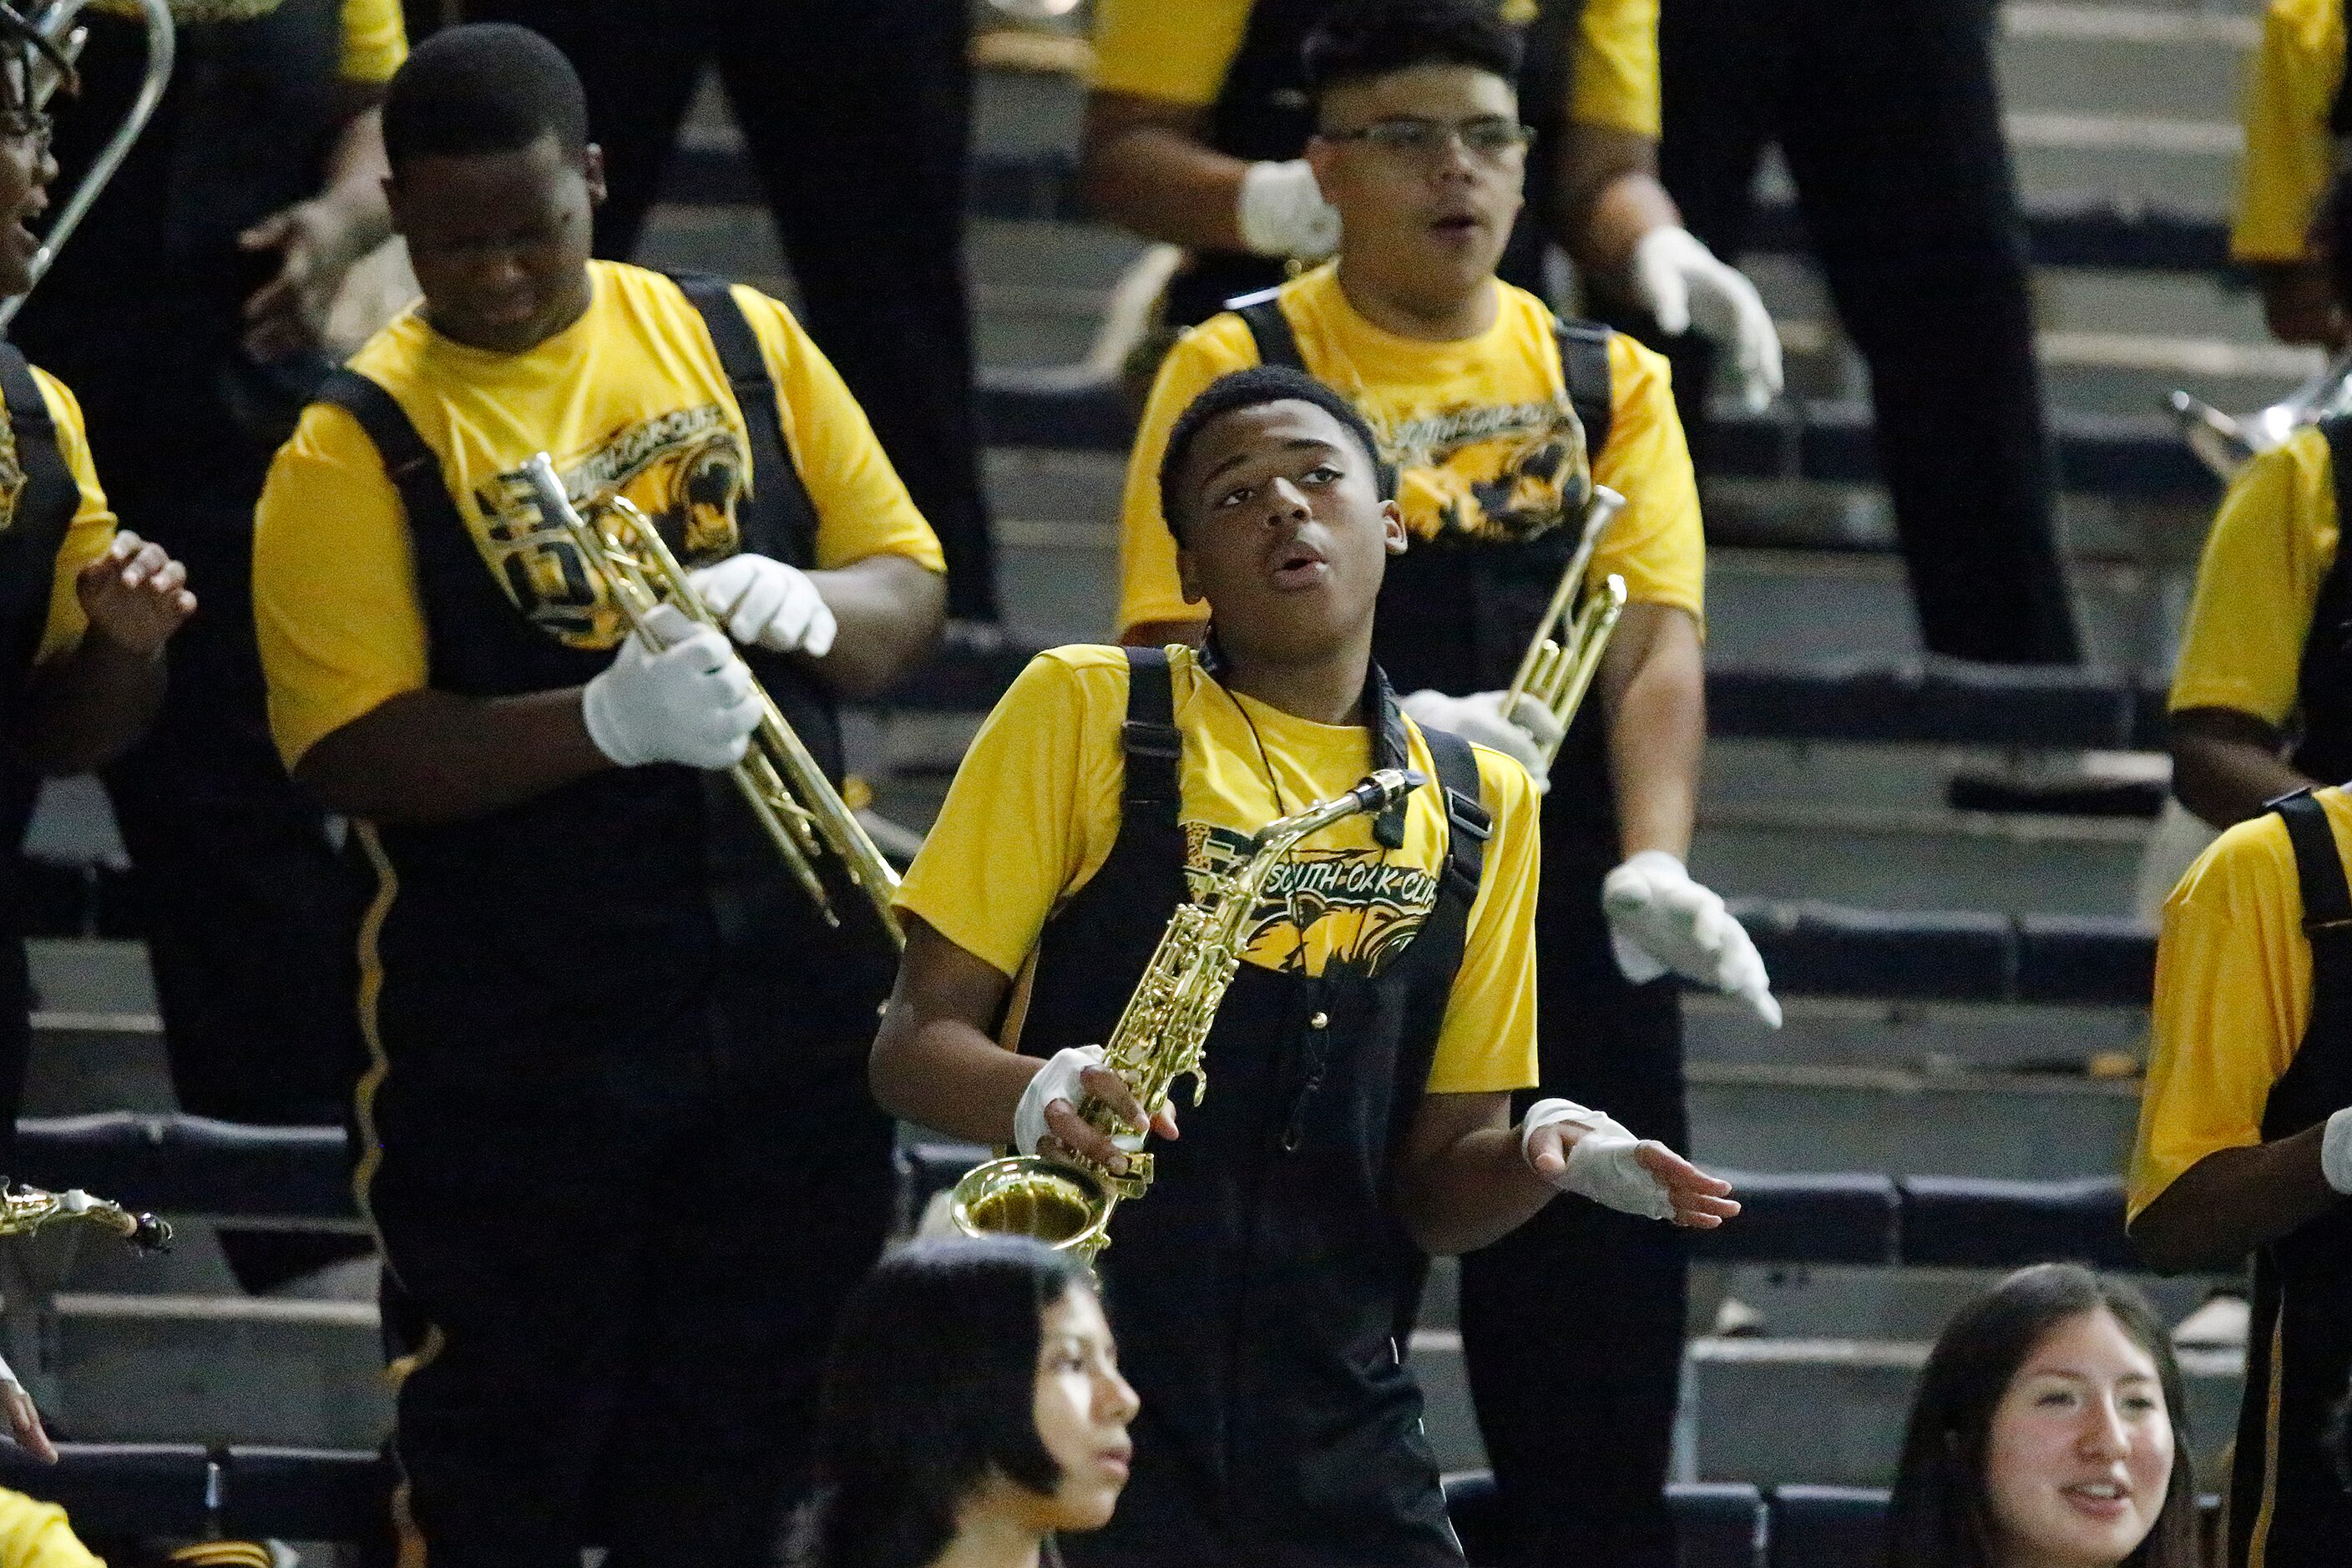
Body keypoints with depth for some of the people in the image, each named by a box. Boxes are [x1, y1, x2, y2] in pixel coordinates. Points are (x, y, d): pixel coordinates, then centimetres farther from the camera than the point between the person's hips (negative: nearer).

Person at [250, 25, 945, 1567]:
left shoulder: (744, 343, 5)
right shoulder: (362, 443, -8)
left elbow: (909, 585, 8)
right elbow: (349, 749, -14)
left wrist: (807, 604, -16)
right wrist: (605, 720, -29)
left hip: (789, 992, 4)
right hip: (517, 1035, -4)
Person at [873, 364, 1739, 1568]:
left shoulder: (1480, 806, 13)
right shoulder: (1087, 710, 3)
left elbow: (1433, 1182, 15)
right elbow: (914, 1045, 1)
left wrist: (1541, 1157, -7)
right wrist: (1038, 1096, -21)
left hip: (1337, 1436, 3)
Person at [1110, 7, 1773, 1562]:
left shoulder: (1610, 383, 11)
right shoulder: (1240, 368, 2)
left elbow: (1655, 644, 1)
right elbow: (1178, 649, -6)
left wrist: (1652, 864, -17)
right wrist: (1389, 725, -23)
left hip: (1569, 943, 3)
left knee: (1597, 1413, 3)